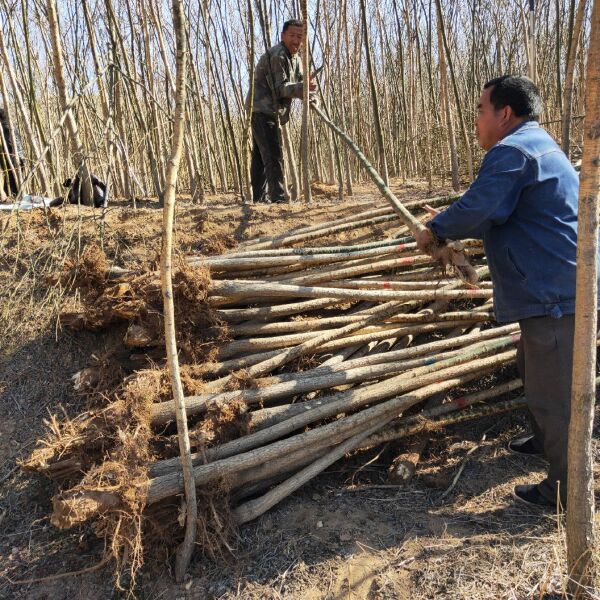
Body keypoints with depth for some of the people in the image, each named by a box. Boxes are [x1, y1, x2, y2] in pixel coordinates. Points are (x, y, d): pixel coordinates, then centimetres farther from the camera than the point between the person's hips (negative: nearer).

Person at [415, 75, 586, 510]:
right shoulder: (537, 145, 19)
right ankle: (548, 440, 46)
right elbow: (498, 217, 22)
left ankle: (566, 490, 12)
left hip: (556, 293, -11)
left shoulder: (512, 151, -15)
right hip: (561, 287, 11)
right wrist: (449, 228, 15)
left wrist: (435, 230, -3)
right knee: (534, 367, 27)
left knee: (553, 389, -2)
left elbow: (475, 210, -21)